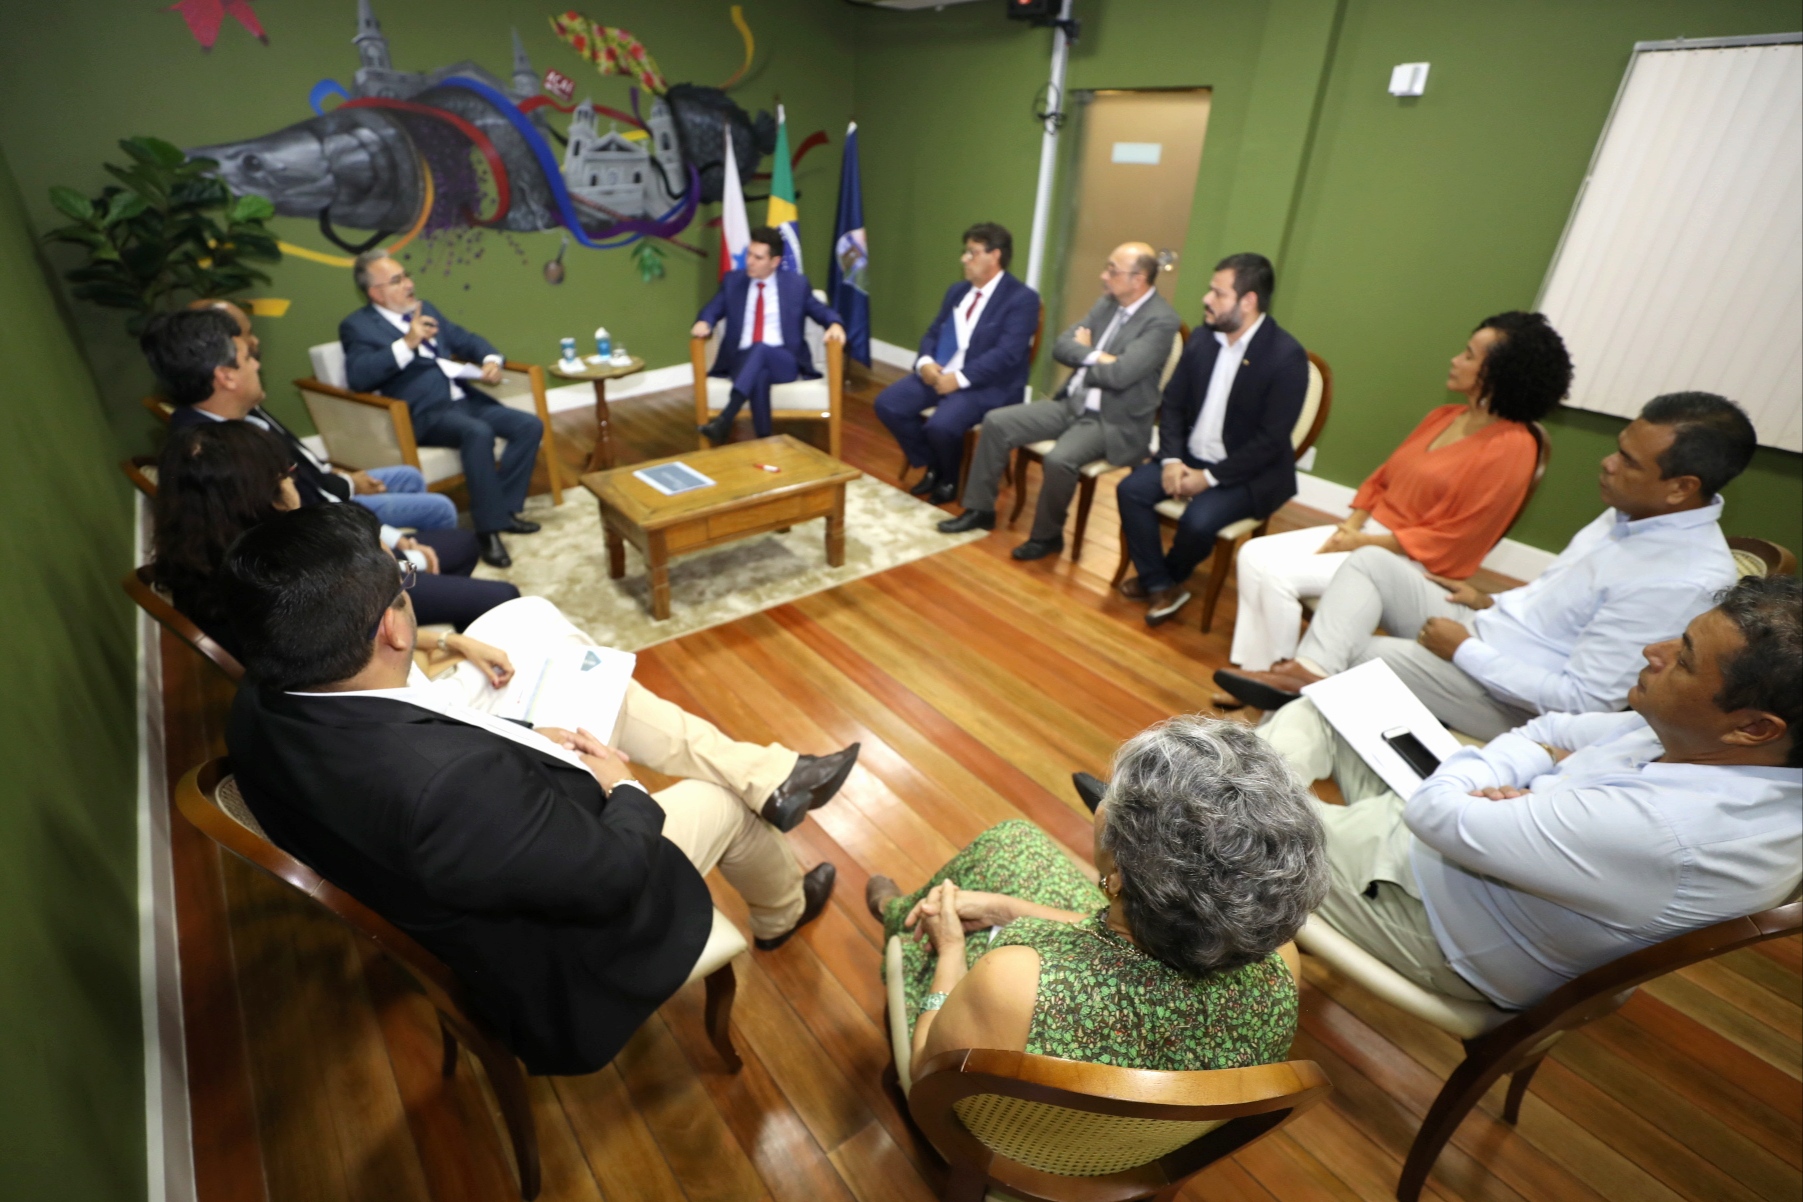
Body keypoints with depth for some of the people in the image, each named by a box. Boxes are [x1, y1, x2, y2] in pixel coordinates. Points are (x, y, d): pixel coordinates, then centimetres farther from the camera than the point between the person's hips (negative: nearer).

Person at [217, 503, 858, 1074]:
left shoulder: (262, 705, -18)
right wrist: (626, 793, -10)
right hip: (552, 943, -7)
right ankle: (782, 914, 44)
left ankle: (772, 777, 19)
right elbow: (612, 877, -29)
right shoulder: (448, 784, -44)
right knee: (720, 801, 12)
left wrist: (525, 740, -6)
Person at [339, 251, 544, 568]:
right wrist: (406, 344, -22)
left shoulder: (425, 308, 21)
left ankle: (504, 509, -5)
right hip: (423, 412, -7)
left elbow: (466, 340, 22)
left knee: (530, 425, -12)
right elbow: (358, 377, -15)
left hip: (464, 397, 7)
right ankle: (488, 527, -27)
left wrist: (491, 361, -1)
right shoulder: (357, 326, 0)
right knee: (478, 432, -36)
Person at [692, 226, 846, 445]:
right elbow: (711, 310, 15)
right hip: (741, 361, 1)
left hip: (784, 362, 0)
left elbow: (822, 311, 13)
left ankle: (725, 420, -46)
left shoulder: (796, 283, 11)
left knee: (760, 348, -37)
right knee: (759, 376, -38)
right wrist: (703, 322, -10)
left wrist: (835, 325, -11)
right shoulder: (733, 281, 16)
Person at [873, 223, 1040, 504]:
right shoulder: (957, 290, 16)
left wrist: (960, 378, -25)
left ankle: (949, 479, 2)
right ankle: (933, 467, 8)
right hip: (939, 373, 7)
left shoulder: (1022, 298, -8)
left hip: (988, 385, -7)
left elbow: (1007, 353, -19)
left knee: (940, 425, -32)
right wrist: (925, 362, -8)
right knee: (887, 404, -10)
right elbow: (933, 332, 16)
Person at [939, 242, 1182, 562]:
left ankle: (1047, 535, -7)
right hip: (1071, 404, 8)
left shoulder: (1162, 321, -15)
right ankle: (980, 509, 6)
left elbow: (1119, 374, -25)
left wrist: (1084, 355, -6)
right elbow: (1061, 346, 4)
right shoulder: (1107, 303, 10)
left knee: (1059, 459, -34)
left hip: (1113, 421, -8)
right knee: (996, 422, -5)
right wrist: (1096, 357, -15)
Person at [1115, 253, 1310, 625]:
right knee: (1131, 489, -16)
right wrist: (1171, 459, -12)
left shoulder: (1287, 356, -16)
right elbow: (1173, 404, 5)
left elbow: (1272, 440, -19)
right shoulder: (1202, 340, 2)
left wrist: (1210, 477, -21)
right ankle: (1161, 587, -3)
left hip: (1249, 472, -6)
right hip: (1191, 456, 6)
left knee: (1198, 520, -29)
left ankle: (1169, 576, 6)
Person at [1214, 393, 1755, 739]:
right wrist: (1493, 602, 7)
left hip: (1515, 700, -9)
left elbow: (1582, 699, -26)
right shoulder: (1636, 512, 1)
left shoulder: (1685, 580, -26)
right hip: (1483, 630, 9)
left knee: (1364, 653, -22)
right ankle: (1309, 671, -22)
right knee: (1369, 559, -3)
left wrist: (1464, 650, -21)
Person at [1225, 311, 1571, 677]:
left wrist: (1363, 543, -16)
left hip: (1410, 563, -8)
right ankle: (1253, 672, -6)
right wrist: (1351, 524, -3)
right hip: (1365, 532, 8)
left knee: (1278, 575, -24)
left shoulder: (1511, 447, -14)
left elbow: (1452, 539, -17)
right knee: (1254, 555, -11)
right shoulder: (1442, 416, 11)